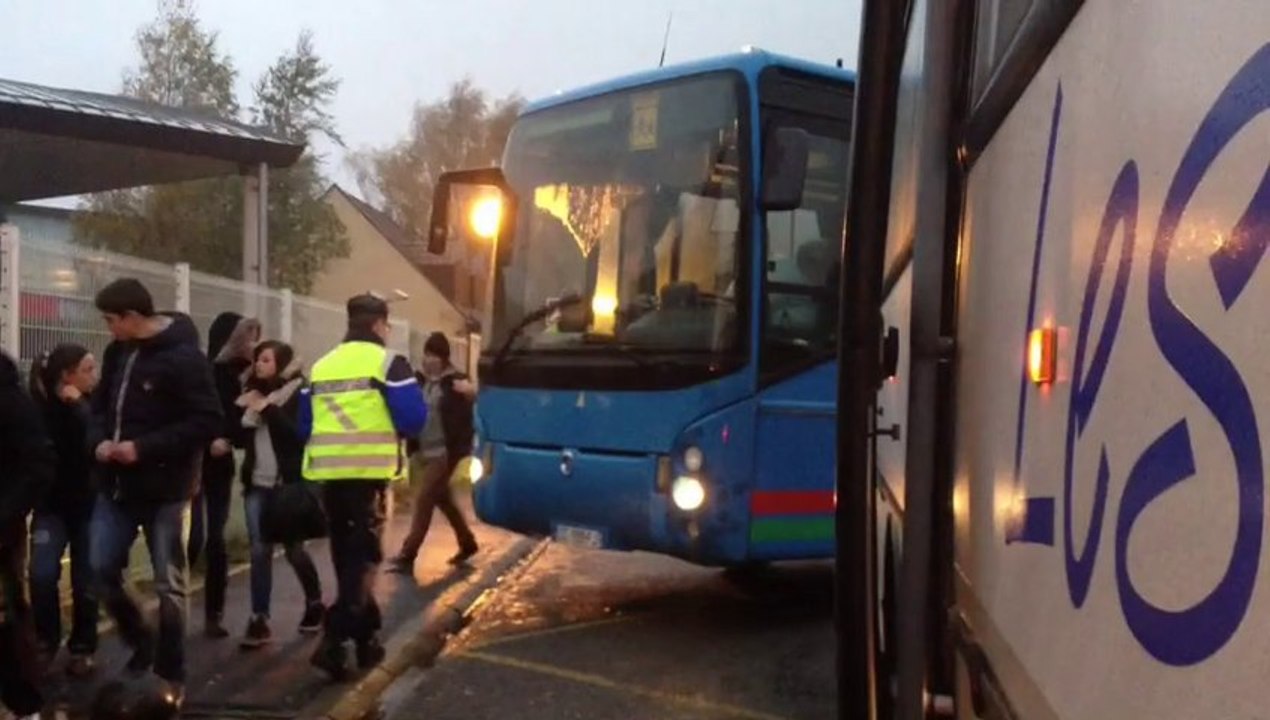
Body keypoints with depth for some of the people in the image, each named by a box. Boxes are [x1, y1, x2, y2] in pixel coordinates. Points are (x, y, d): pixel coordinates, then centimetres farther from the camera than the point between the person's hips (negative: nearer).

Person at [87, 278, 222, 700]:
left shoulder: (183, 357, -16)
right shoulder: (117, 353, 7)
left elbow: (207, 422, -20)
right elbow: (101, 405, 18)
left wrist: (144, 448, -23)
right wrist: (99, 440, -4)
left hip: (164, 489, -7)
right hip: (117, 485, 7)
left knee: (169, 585, 3)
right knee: (101, 570, 8)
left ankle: (171, 675, 17)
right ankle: (140, 642, 32)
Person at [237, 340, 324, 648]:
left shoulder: (298, 393, -6)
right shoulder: (254, 392, 11)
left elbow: (300, 434, -18)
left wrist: (267, 409, -19)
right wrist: (245, 411, -7)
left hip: (289, 483, -5)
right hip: (257, 483, 5)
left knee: (293, 548, 6)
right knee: (259, 551, 1)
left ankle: (315, 603, 28)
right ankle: (259, 620, 4)